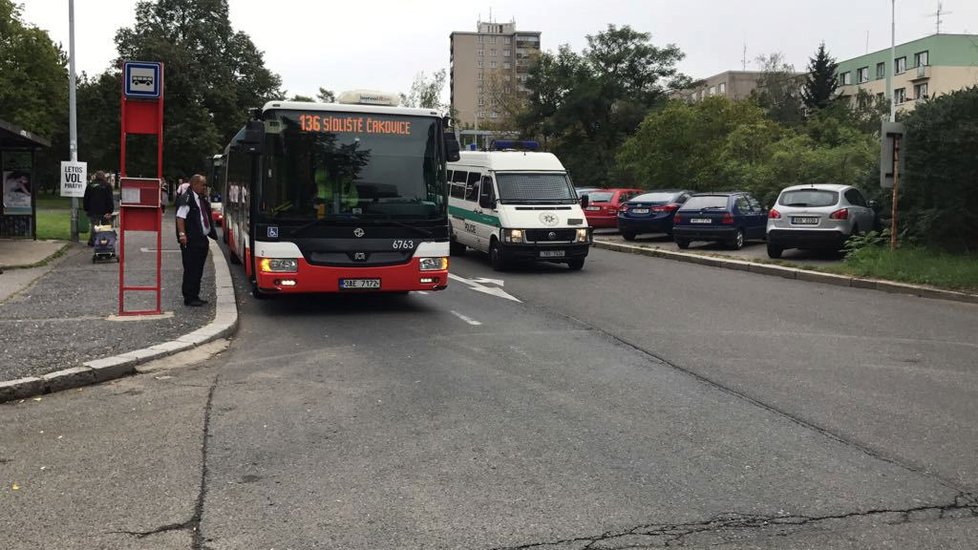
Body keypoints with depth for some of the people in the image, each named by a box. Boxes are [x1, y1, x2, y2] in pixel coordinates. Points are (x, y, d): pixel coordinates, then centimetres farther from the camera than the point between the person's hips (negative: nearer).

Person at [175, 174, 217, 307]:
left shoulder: (202, 199, 16)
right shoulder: (186, 199, -12)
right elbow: (180, 217, -19)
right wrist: (182, 234, -26)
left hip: (202, 240, 9)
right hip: (191, 241, -9)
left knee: (198, 270, 15)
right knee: (191, 270, -3)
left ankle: (195, 296, 24)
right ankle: (189, 298, 4)